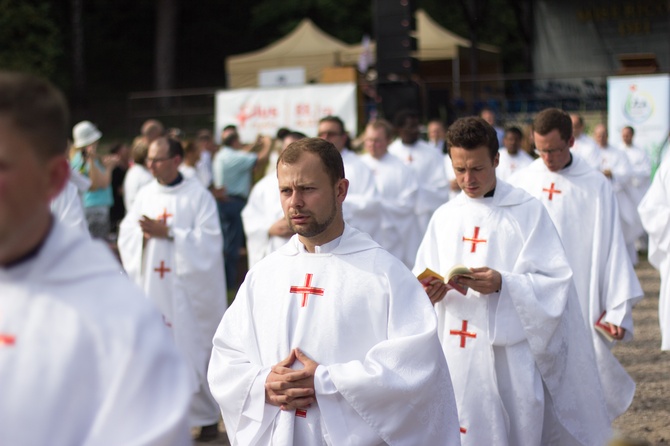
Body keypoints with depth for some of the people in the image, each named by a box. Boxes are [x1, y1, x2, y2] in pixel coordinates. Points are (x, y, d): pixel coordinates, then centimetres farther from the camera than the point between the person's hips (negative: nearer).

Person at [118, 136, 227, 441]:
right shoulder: (145, 195, 9)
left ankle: (206, 414, 15)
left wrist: (167, 232, -18)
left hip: (187, 288, -4)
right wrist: (144, 233, -14)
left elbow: (209, 239, -13)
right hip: (151, 287, 4)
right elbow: (126, 234, 7)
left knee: (192, 349, 0)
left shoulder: (198, 196, -5)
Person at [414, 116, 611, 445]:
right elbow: (420, 282, 9)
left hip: (510, 355, -3)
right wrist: (428, 293, -13)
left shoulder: (528, 212, -2)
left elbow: (555, 283, -7)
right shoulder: (444, 217, 10)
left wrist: (502, 284, -21)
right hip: (454, 357, 3)